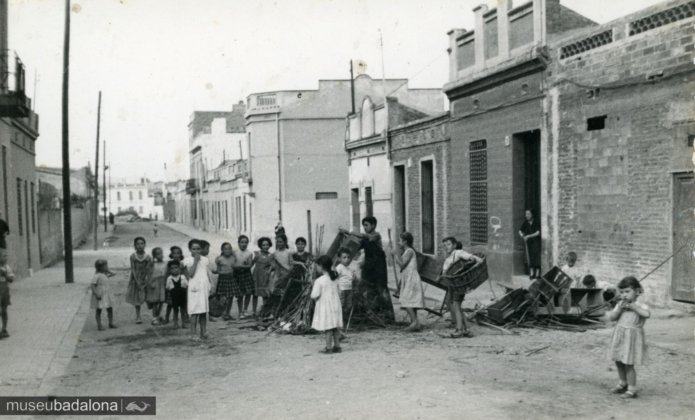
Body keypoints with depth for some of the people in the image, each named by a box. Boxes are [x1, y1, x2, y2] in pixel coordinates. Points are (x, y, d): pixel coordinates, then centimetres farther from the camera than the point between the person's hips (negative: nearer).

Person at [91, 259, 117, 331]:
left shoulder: (105, 275, 9)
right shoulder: (97, 276, -16)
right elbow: (93, 285, -21)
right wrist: (97, 294, -28)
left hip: (107, 296, 8)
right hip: (100, 297, -8)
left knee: (110, 309, 10)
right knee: (99, 310, 4)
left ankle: (111, 323, 21)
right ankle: (99, 325, 11)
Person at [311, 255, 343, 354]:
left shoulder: (319, 281, -13)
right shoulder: (334, 279, 9)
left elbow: (314, 296, -15)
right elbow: (339, 293, 13)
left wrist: (313, 286, 3)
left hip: (325, 307, -6)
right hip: (336, 305, 7)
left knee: (328, 328, -3)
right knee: (336, 327, 11)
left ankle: (328, 347, 1)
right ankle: (337, 346, 16)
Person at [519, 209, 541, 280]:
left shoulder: (536, 222, -6)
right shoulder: (525, 223, 6)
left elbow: (538, 233, -13)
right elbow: (520, 231, 14)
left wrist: (528, 236, -18)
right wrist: (521, 234, -9)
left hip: (536, 242, -3)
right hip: (528, 242, 3)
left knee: (537, 257, -6)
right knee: (530, 257, -1)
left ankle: (537, 274, -2)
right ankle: (531, 274, 2)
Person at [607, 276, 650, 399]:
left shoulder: (640, 306, -8)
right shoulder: (620, 305, 6)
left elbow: (647, 314, -29)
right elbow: (611, 317, -2)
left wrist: (633, 306, -23)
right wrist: (619, 309, -15)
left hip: (632, 338, -6)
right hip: (619, 337, 6)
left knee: (628, 364, -5)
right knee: (618, 362, 16)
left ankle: (632, 389, 6)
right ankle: (623, 383, 37)